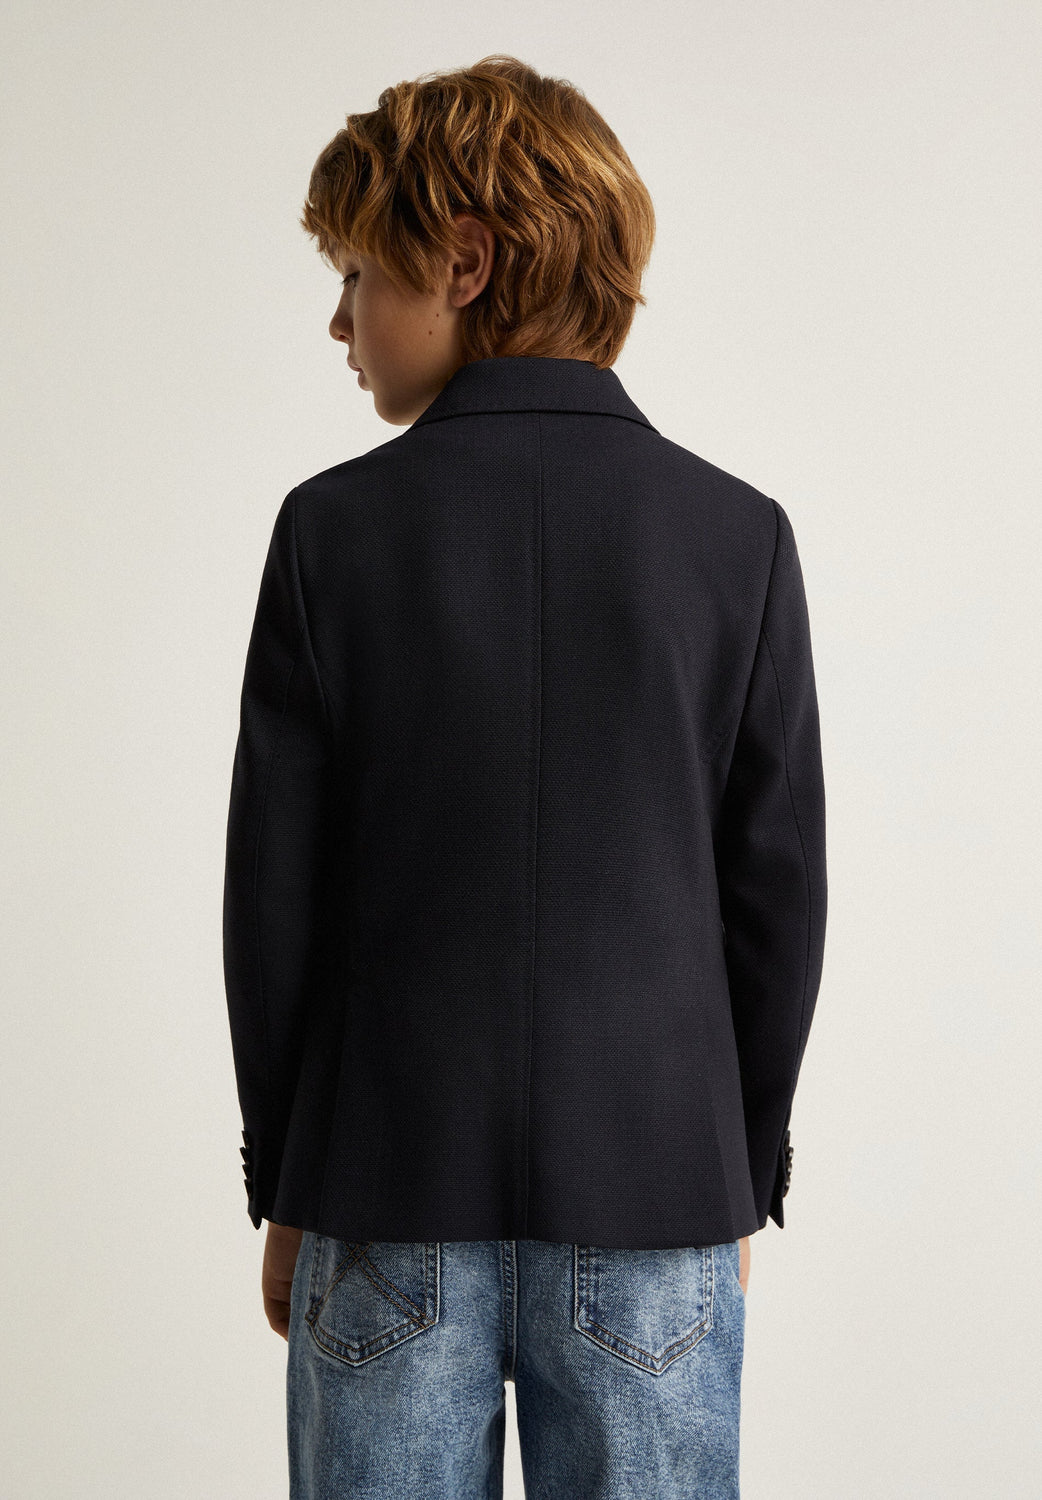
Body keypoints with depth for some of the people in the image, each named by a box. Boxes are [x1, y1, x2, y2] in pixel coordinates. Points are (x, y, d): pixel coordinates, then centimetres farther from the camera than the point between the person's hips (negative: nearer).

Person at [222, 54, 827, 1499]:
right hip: (651, 1208, 1)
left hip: (392, 1198, 0)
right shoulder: (737, 535, -3)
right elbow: (777, 894, 0)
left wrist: (284, 1189, 8)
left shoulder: (337, 528, -6)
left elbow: (275, 891, -3)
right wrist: (747, 1180, 11)